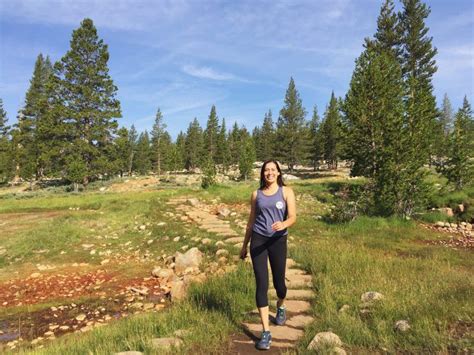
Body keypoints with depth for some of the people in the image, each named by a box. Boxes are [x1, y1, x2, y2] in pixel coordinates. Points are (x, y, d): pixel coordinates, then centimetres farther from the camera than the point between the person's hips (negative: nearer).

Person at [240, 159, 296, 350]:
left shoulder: (286, 192, 0)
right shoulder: (256, 194, 7)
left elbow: (293, 217, -10)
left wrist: (283, 224, -33)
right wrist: (244, 245, 17)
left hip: (278, 241, -1)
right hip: (258, 240, 1)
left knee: (278, 281, 12)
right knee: (261, 284, -3)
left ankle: (281, 306, 48)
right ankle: (266, 332, 6)